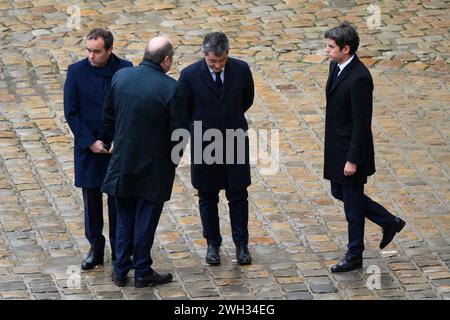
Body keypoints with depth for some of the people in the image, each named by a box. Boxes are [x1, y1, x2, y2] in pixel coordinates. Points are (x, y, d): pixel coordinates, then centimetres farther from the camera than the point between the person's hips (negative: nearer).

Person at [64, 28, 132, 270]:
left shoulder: (125, 69, -5)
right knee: (91, 201, 7)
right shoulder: (76, 72, -5)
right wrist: (90, 142, -10)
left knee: (118, 201, 4)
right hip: (88, 147, 1)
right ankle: (96, 249, 19)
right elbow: (71, 112, -4)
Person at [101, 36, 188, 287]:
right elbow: (180, 131, -15)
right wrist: (173, 160, 3)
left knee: (125, 219, 16)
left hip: (123, 161, 4)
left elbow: (109, 118, 5)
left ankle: (121, 271, 22)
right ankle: (142, 272, 18)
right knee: (146, 219, 9)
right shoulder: (170, 88, -20)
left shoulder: (120, 77, -6)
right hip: (154, 164, -4)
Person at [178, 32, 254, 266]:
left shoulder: (241, 70, -11)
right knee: (207, 198, 11)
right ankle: (213, 244, 24)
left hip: (235, 141, 1)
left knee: (238, 196, 7)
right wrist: (200, 127, 5)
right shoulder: (190, 75, -16)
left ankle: (241, 244, 19)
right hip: (204, 143, -1)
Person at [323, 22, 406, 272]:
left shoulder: (359, 78, -27)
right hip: (336, 145, 9)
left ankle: (354, 256, 20)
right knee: (340, 192, 20)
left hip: (351, 148, -9)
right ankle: (389, 223, 32)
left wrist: (353, 160, -21)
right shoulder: (336, 66, 1)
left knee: (352, 201, 5)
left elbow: (362, 123, -24)